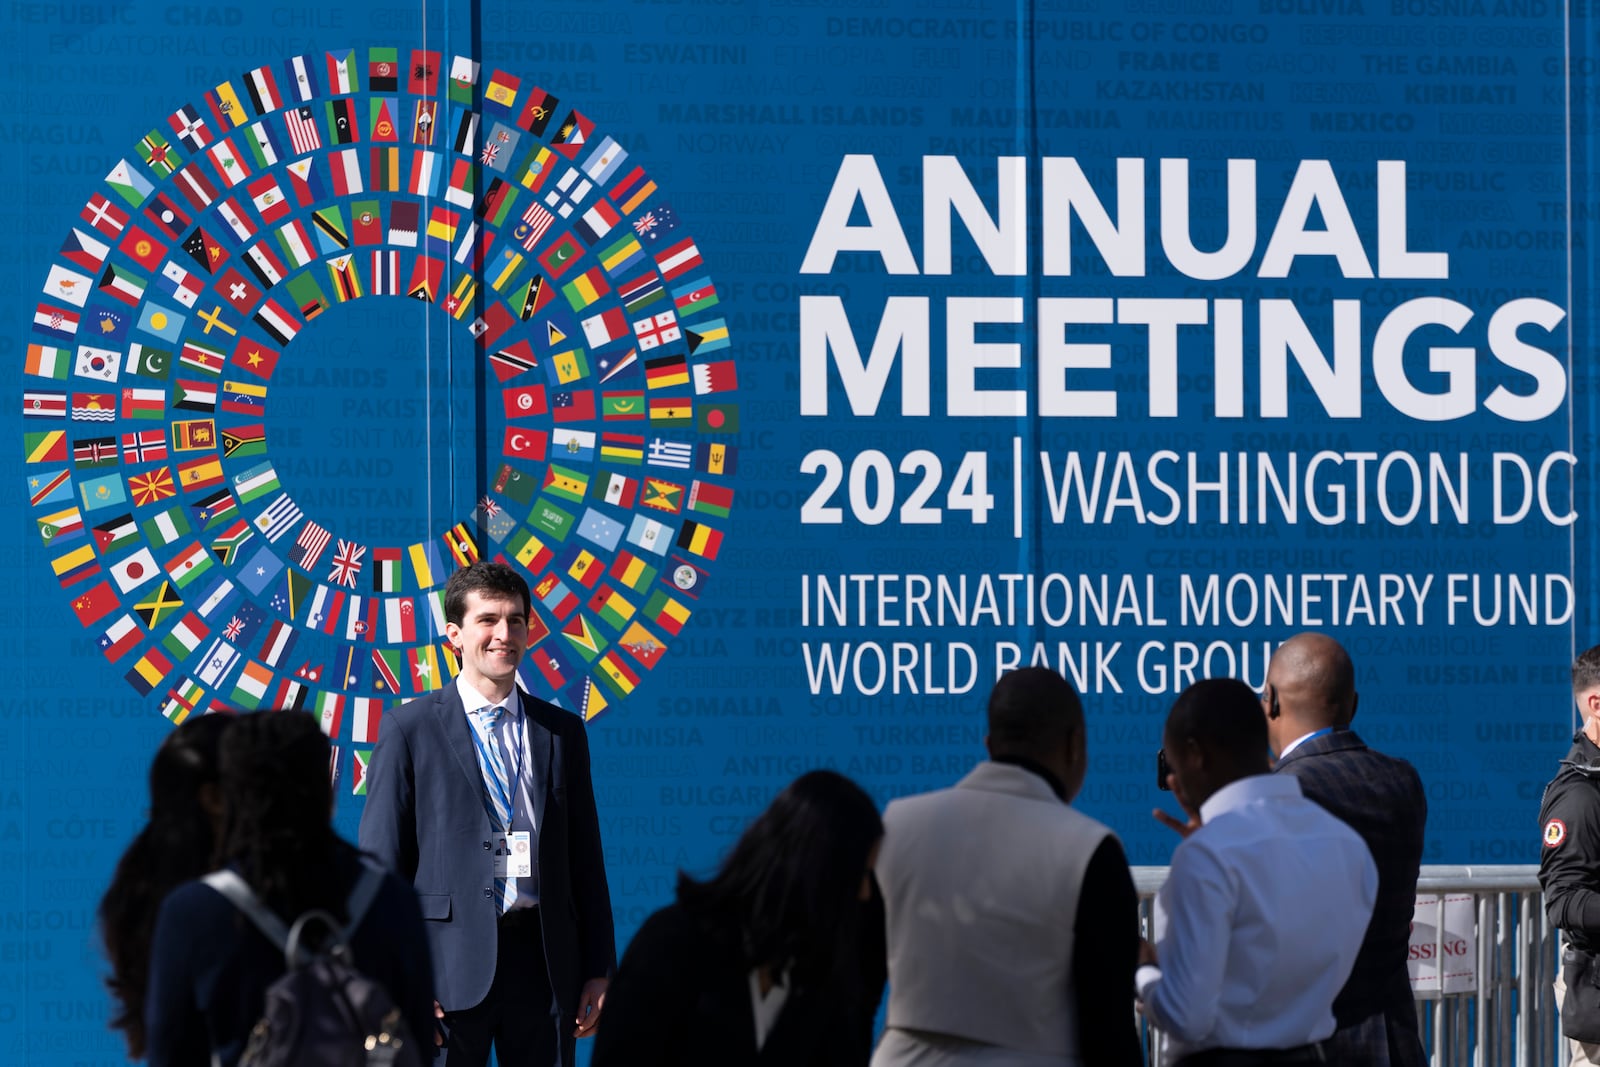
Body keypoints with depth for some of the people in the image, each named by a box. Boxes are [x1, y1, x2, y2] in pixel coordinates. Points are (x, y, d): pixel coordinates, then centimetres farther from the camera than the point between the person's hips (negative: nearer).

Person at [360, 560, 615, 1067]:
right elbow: (381, 862, 0)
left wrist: (599, 969, 8)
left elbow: (585, 859, 14)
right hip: (451, 962, -3)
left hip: (545, 962, 3)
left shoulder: (562, 732, 13)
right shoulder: (410, 729, 2)